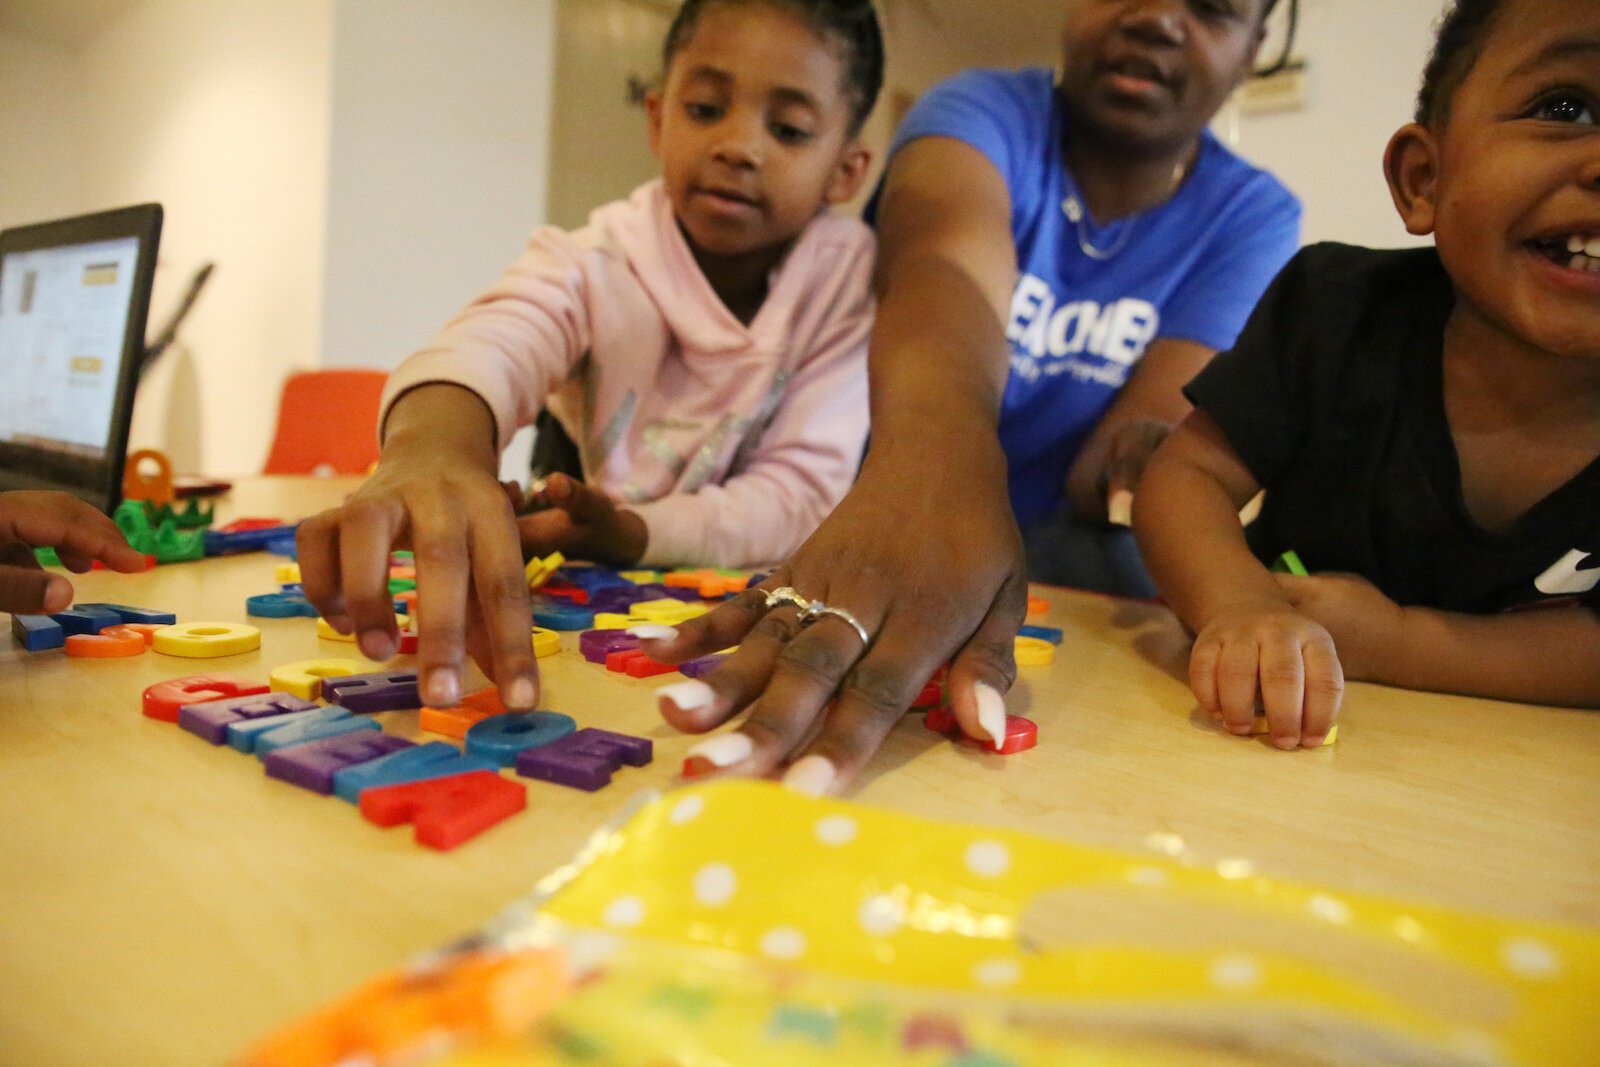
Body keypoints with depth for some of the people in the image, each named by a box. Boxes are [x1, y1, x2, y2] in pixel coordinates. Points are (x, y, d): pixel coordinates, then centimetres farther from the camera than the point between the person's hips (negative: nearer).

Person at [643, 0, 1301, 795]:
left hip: (1063, 565, 3)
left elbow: (1119, 468, -11)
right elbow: (949, 260, -33)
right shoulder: (987, 110, -8)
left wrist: (1139, 461, -34)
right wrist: (934, 471, -51)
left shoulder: (1254, 218, 0)